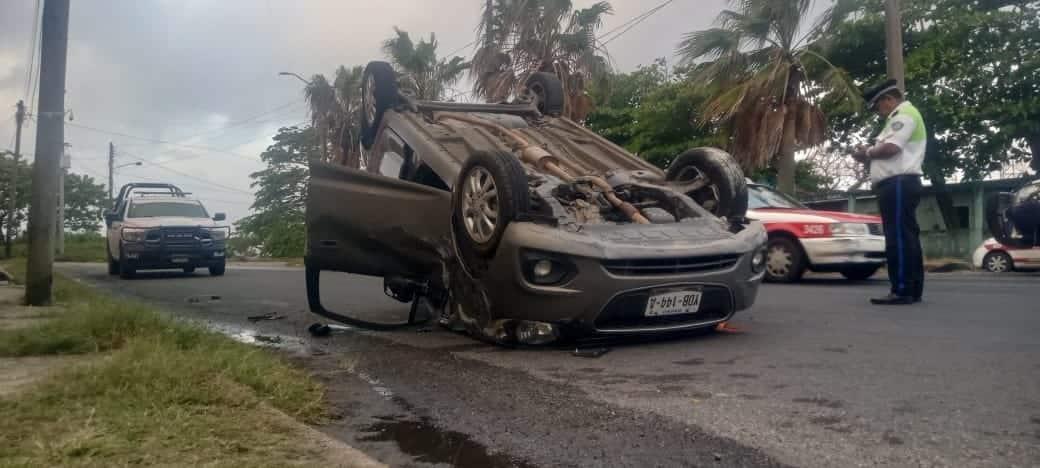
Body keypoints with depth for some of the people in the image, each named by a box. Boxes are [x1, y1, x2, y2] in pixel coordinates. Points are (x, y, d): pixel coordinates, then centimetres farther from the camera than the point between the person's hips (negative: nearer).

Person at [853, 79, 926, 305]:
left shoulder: (905, 114, -6)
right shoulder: (899, 117, 27)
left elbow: (891, 148, -19)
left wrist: (867, 153, -4)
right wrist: (869, 156, 9)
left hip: (898, 183, -11)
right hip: (898, 184, 11)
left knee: (898, 237, -13)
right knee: (906, 236, 9)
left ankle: (902, 290, -14)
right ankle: (913, 289, 12)